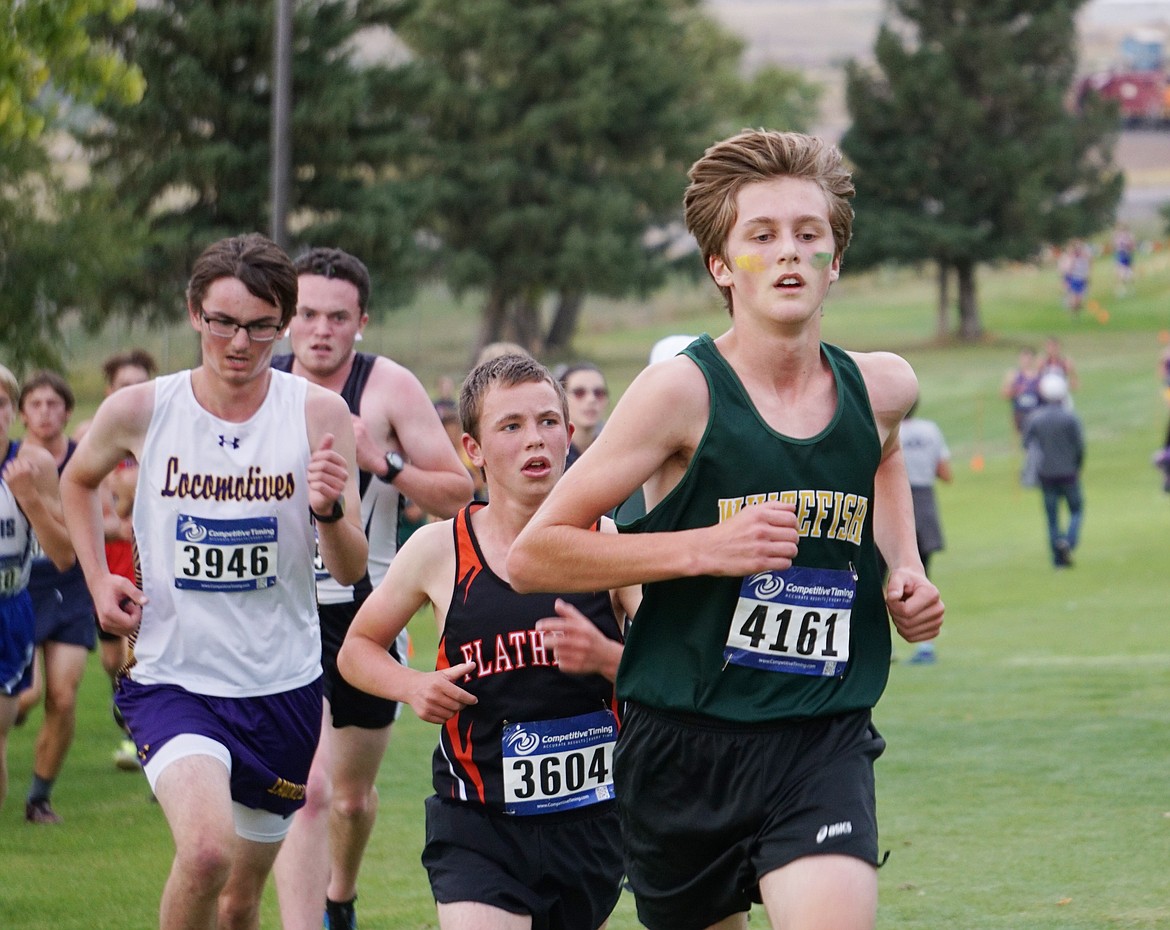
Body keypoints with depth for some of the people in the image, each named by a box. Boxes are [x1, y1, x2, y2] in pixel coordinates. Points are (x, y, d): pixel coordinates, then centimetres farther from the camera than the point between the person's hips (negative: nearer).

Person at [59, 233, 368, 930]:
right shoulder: (139, 411, -6)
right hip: (172, 681, -2)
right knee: (208, 850, -29)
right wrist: (99, 580, 5)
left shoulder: (319, 414, -6)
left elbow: (352, 570, -6)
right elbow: (79, 481, 18)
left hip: (283, 688, 2)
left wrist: (329, 510, -27)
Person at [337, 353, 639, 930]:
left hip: (590, 823, 2)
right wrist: (412, 687, -6)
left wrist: (605, 657, -23)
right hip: (478, 827, -2)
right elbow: (358, 649, 14)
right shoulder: (439, 550, -1)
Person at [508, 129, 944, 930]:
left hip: (824, 744, 2)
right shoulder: (683, 392, -10)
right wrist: (704, 548, -19)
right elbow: (533, 555, -10)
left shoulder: (881, 387, 4)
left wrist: (905, 565, 13)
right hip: (685, 744, -2)